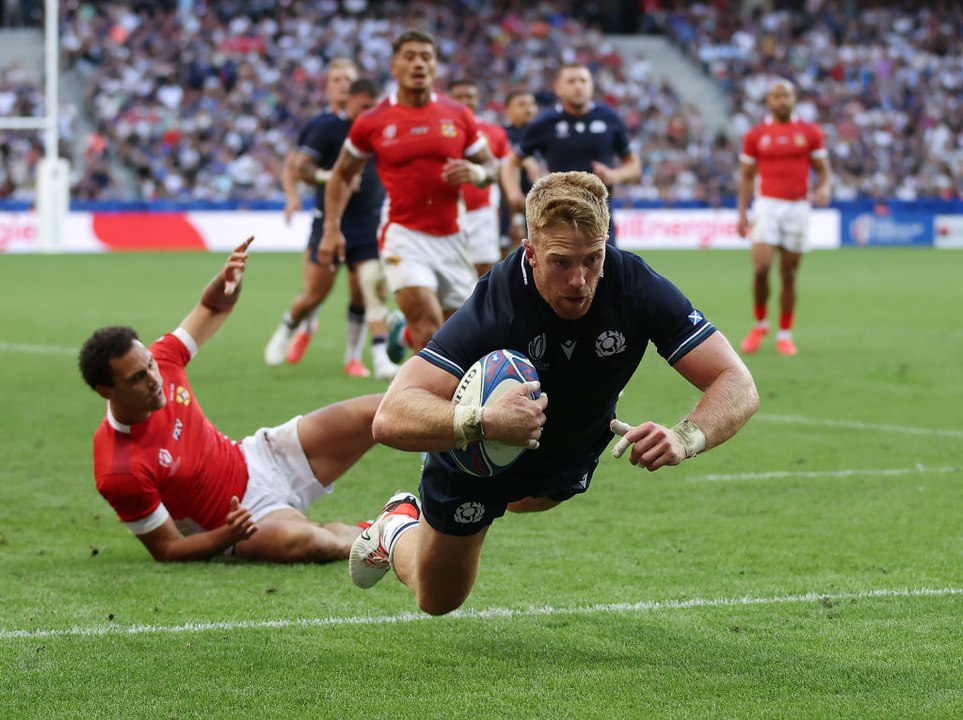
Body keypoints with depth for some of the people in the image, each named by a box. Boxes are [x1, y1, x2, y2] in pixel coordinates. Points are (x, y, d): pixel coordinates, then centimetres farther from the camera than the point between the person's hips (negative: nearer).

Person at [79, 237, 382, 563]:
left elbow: (213, 306, 4)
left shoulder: (160, 360, -13)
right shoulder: (119, 473, -29)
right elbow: (167, 551, -19)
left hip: (257, 458, 7)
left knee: (381, 412, -3)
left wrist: (229, 280, -20)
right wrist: (229, 534, -35)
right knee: (299, 540, -41)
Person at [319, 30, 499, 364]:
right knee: (429, 324, -22)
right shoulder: (371, 122, -1)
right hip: (404, 235, -3)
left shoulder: (458, 116, 3)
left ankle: (403, 334, 42)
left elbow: (492, 167, 11)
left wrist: (477, 173, -13)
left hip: (450, 238, 3)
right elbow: (342, 174, 12)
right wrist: (332, 227, 2)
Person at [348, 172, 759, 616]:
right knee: (438, 600, 17)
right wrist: (483, 423, -66)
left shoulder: (638, 288, -34)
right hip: (477, 447, -3)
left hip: (576, 443, 3)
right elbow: (390, 419, -49)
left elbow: (738, 385, -33)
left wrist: (685, 437, -53)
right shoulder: (497, 304, -42)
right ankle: (397, 528, 46)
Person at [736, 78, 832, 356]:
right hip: (767, 206, -1)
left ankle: (785, 334, 13)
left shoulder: (810, 133, 6)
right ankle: (759, 323, 6)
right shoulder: (755, 135, 5)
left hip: (798, 207, 1)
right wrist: (742, 213, 3)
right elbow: (746, 176, 10)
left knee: (789, 274, 3)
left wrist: (824, 188, -14)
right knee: (761, 267, -16)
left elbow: (823, 169, 8)